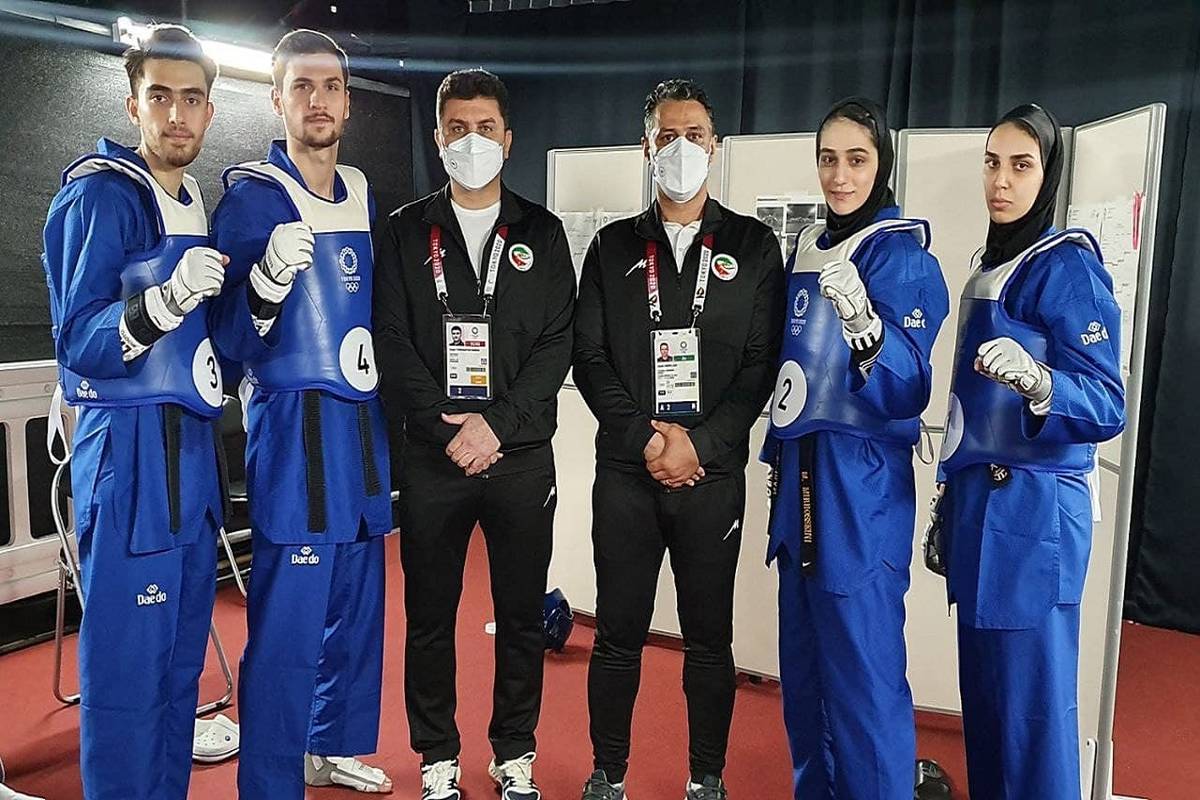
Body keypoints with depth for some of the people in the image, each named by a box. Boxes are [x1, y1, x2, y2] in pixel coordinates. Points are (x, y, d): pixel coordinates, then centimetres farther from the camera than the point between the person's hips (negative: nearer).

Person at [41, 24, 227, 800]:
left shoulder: (199, 202, 14)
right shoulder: (100, 195, -8)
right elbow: (78, 343, -15)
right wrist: (163, 302, -30)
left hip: (193, 449, 8)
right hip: (130, 453, -8)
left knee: (182, 660, 15)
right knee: (127, 667, -3)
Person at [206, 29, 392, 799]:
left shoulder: (362, 194, 11)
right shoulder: (250, 196, -8)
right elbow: (232, 339, -13)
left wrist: (370, 348, 8)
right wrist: (269, 278, -29)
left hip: (362, 421, 7)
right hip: (294, 424, -7)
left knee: (357, 603, 15)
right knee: (288, 623, -5)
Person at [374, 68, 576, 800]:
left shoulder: (541, 232, 6)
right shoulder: (407, 231, 6)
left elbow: (558, 344, -1)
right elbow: (393, 344, -1)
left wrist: (495, 424, -13)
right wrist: (449, 430, -12)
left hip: (523, 457, 0)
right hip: (433, 458, 0)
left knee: (523, 615, 9)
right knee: (430, 616, 8)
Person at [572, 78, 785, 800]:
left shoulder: (754, 246, 6)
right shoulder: (614, 246, 9)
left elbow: (763, 363, -1)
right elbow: (590, 359, 3)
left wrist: (700, 444, -12)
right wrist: (646, 438, -9)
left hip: (714, 473, -1)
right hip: (625, 471, 1)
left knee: (710, 637, 8)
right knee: (619, 633, 8)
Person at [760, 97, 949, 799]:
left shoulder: (904, 256, -9)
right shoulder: (809, 249, 12)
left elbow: (909, 391, -17)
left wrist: (864, 320, -33)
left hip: (862, 484, -7)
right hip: (801, 475, 8)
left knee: (862, 671, -3)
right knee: (803, 665, 16)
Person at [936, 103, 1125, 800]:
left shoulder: (1068, 265, -9)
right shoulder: (991, 270, 16)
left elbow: (1107, 407, -17)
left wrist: (1035, 379, -37)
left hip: (1032, 514, -8)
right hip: (979, 504, 8)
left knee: (1031, 700, -2)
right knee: (982, 690, 14)